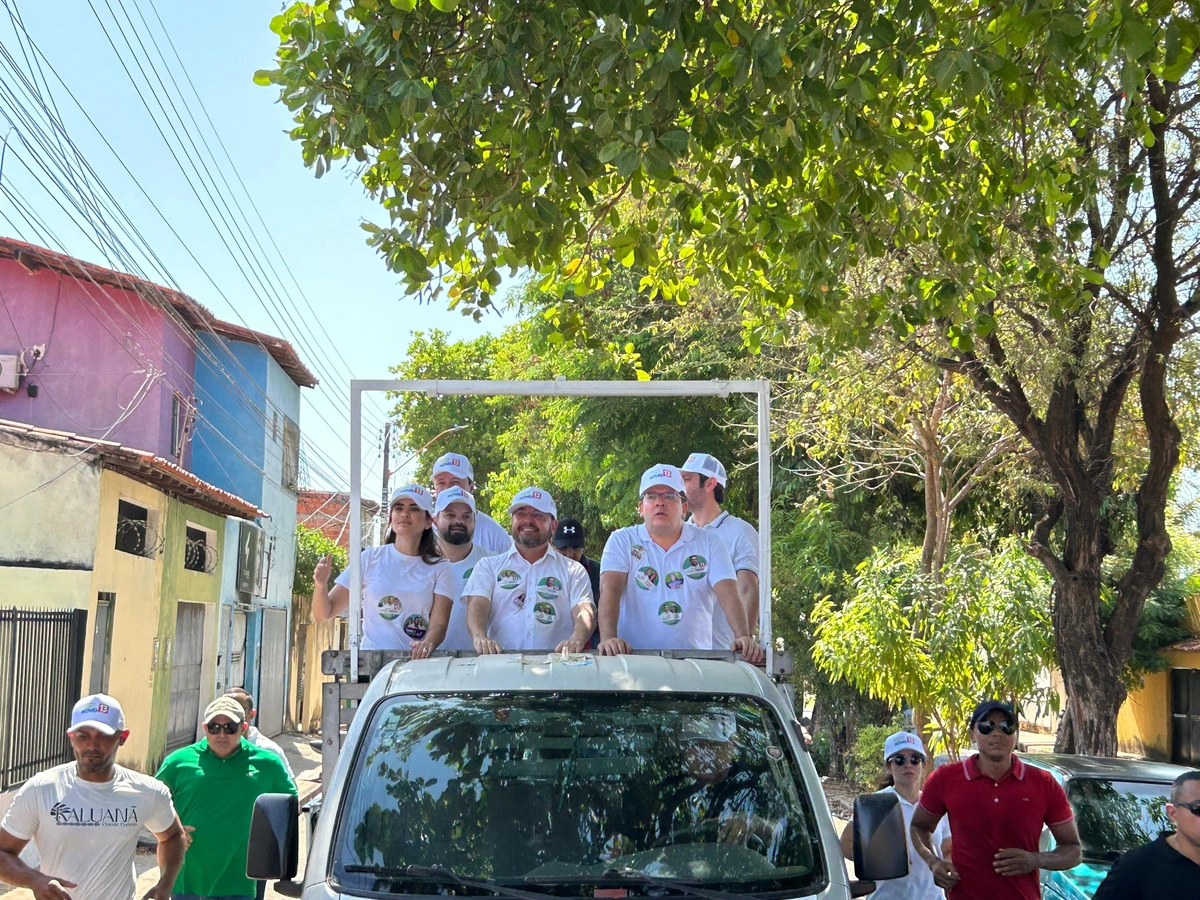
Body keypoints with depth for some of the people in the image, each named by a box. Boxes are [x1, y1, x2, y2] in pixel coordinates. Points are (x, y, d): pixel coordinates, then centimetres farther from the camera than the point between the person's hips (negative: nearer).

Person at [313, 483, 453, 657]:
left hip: (416, 662, 0)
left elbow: (439, 624, -2)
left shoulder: (440, 569, 8)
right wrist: (321, 584, -11)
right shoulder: (370, 558, 8)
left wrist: (428, 643, -24)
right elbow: (323, 614, 9)